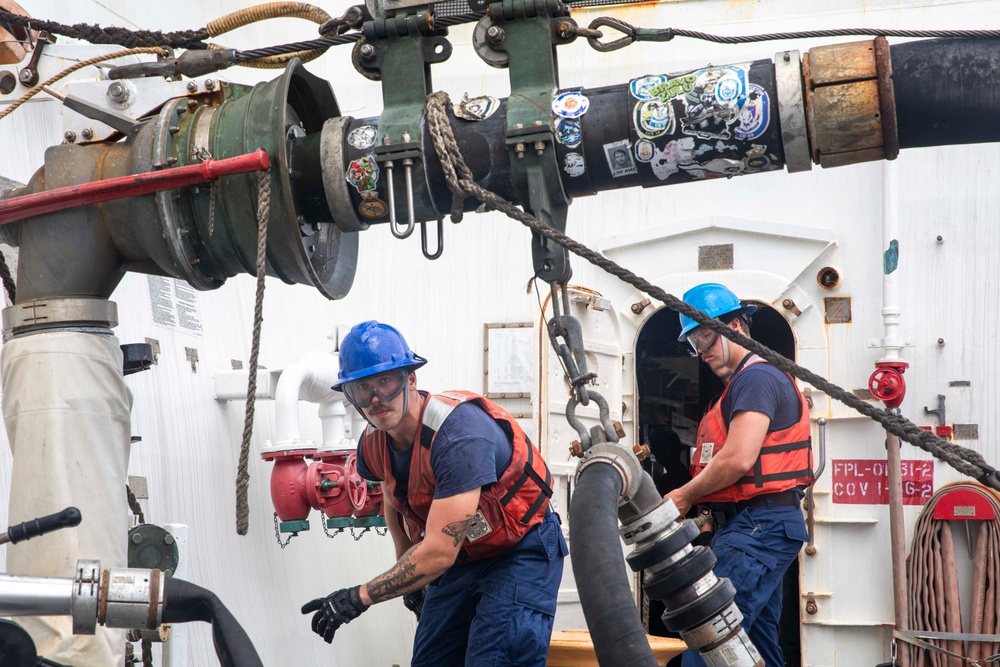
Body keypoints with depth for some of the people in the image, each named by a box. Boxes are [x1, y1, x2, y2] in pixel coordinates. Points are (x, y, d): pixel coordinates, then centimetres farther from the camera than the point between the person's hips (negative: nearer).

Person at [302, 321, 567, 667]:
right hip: (459, 559, 8)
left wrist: (358, 598, -29)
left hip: (519, 552, -7)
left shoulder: (459, 433, -31)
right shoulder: (373, 446, -6)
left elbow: (439, 551, -33)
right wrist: (409, 577, 17)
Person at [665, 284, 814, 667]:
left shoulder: (756, 378, -10)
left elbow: (739, 459, -21)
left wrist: (686, 496, -8)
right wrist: (709, 509, 6)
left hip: (759, 526, -11)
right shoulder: (739, 384, 23)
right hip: (761, 525, 11)